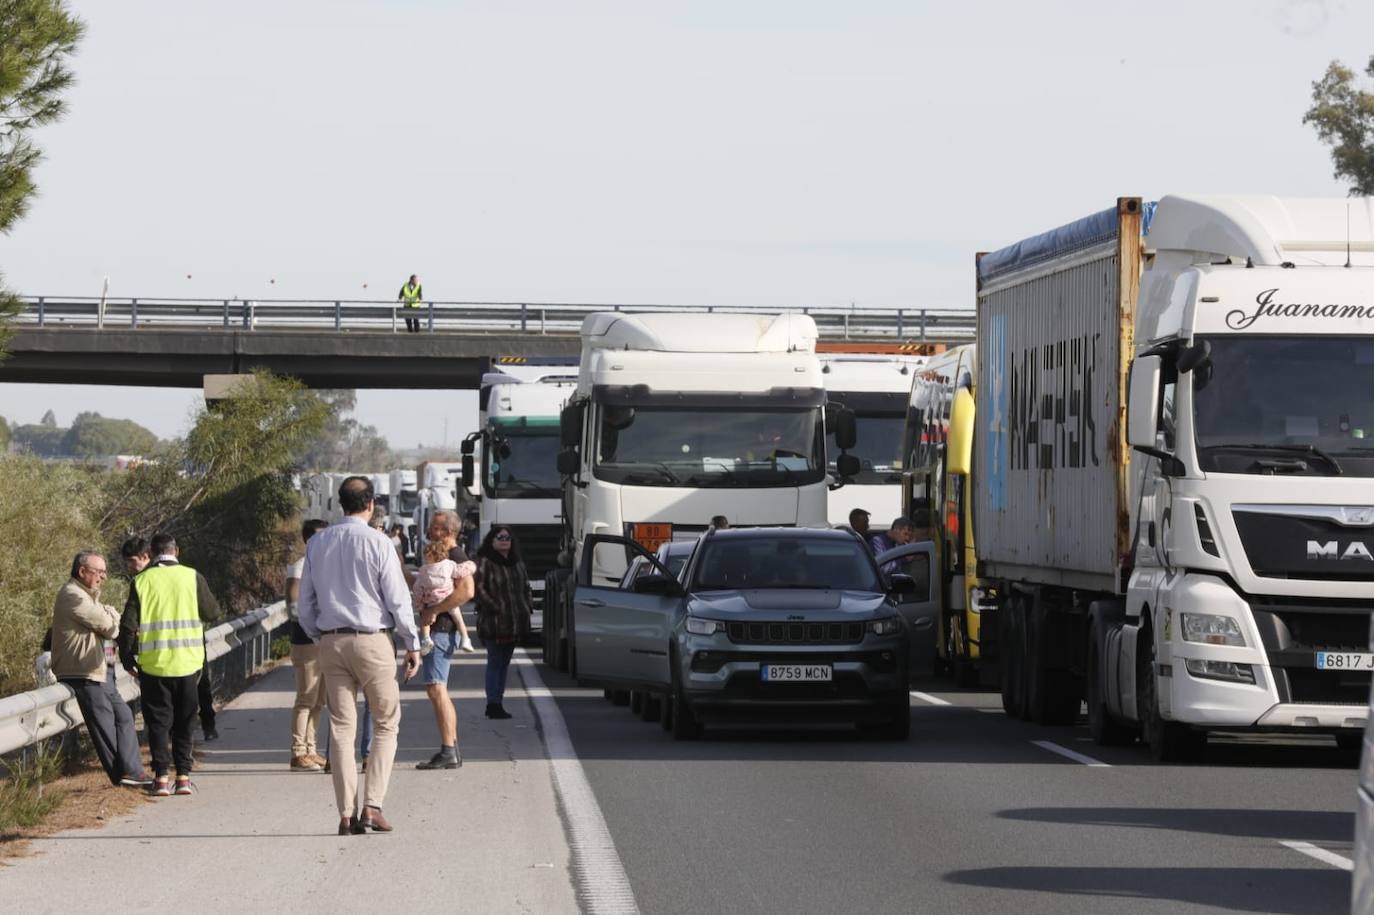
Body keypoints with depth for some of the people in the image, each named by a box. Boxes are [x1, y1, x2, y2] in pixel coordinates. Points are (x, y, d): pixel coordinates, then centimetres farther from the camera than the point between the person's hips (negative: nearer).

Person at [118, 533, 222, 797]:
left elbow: (129, 624, -4)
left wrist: (127, 657, 7)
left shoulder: (142, 581, -3)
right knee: (184, 721, 12)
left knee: (158, 721, 7)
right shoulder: (192, 577, -2)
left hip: (153, 664, -1)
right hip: (187, 663, 1)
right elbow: (212, 612, 3)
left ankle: (161, 777, 1)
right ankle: (184, 776, 8)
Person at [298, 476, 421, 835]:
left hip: (331, 641, 4)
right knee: (386, 724, 6)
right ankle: (372, 806, -5)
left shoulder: (317, 544, 6)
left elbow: (305, 606, 10)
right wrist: (412, 644, 2)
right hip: (372, 640, -4)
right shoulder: (377, 542, -8)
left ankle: (346, 814, 3)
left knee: (342, 727, 6)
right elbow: (397, 599, -7)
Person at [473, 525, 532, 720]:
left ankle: (497, 702, 18)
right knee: (495, 663, -6)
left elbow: (525, 587, 24)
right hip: (493, 622, -7)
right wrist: (495, 607, -20)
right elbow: (478, 588, -16)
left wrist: (526, 608, 9)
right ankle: (493, 704, -4)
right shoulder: (485, 563, -8)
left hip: (514, 622, 7)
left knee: (504, 663, 12)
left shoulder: (517, 563, 15)